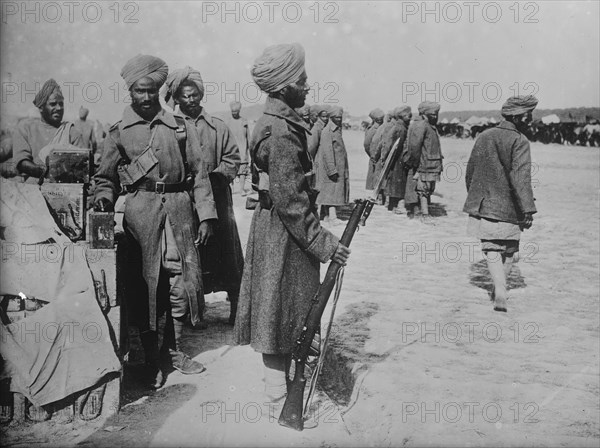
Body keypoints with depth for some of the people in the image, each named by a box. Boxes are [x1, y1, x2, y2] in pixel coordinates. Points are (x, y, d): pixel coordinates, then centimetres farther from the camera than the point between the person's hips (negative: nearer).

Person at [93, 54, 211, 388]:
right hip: (141, 212, -1)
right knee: (145, 284, 0)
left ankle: (173, 350, 20)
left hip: (179, 209, 2)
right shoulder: (119, 131, 8)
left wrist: (206, 215, 3)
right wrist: (103, 199, -9)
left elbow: (197, 173, 9)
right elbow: (106, 178, 13)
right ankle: (151, 357, 13)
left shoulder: (177, 126, 10)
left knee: (181, 281, 4)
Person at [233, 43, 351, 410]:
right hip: (283, 231, -10)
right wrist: (323, 242, -20)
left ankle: (280, 375, 35)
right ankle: (280, 392, 14)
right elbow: (290, 200, -25)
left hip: (274, 224, 10)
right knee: (283, 305, 0)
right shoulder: (281, 132, -22)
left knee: (285, 305, 19)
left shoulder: (275, 122, 11)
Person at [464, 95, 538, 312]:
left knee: (492, 250, 7)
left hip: (481, 207, 4)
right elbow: (520, 178, -22)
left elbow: (470, 171, 16)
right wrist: (528, 210, -24)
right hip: (507, 208, -4)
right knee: (509, 250, 16)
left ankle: (500, 293, -9)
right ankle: (499, 292, 22)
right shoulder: (519, 141, -11)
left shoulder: (483, 136, 8)